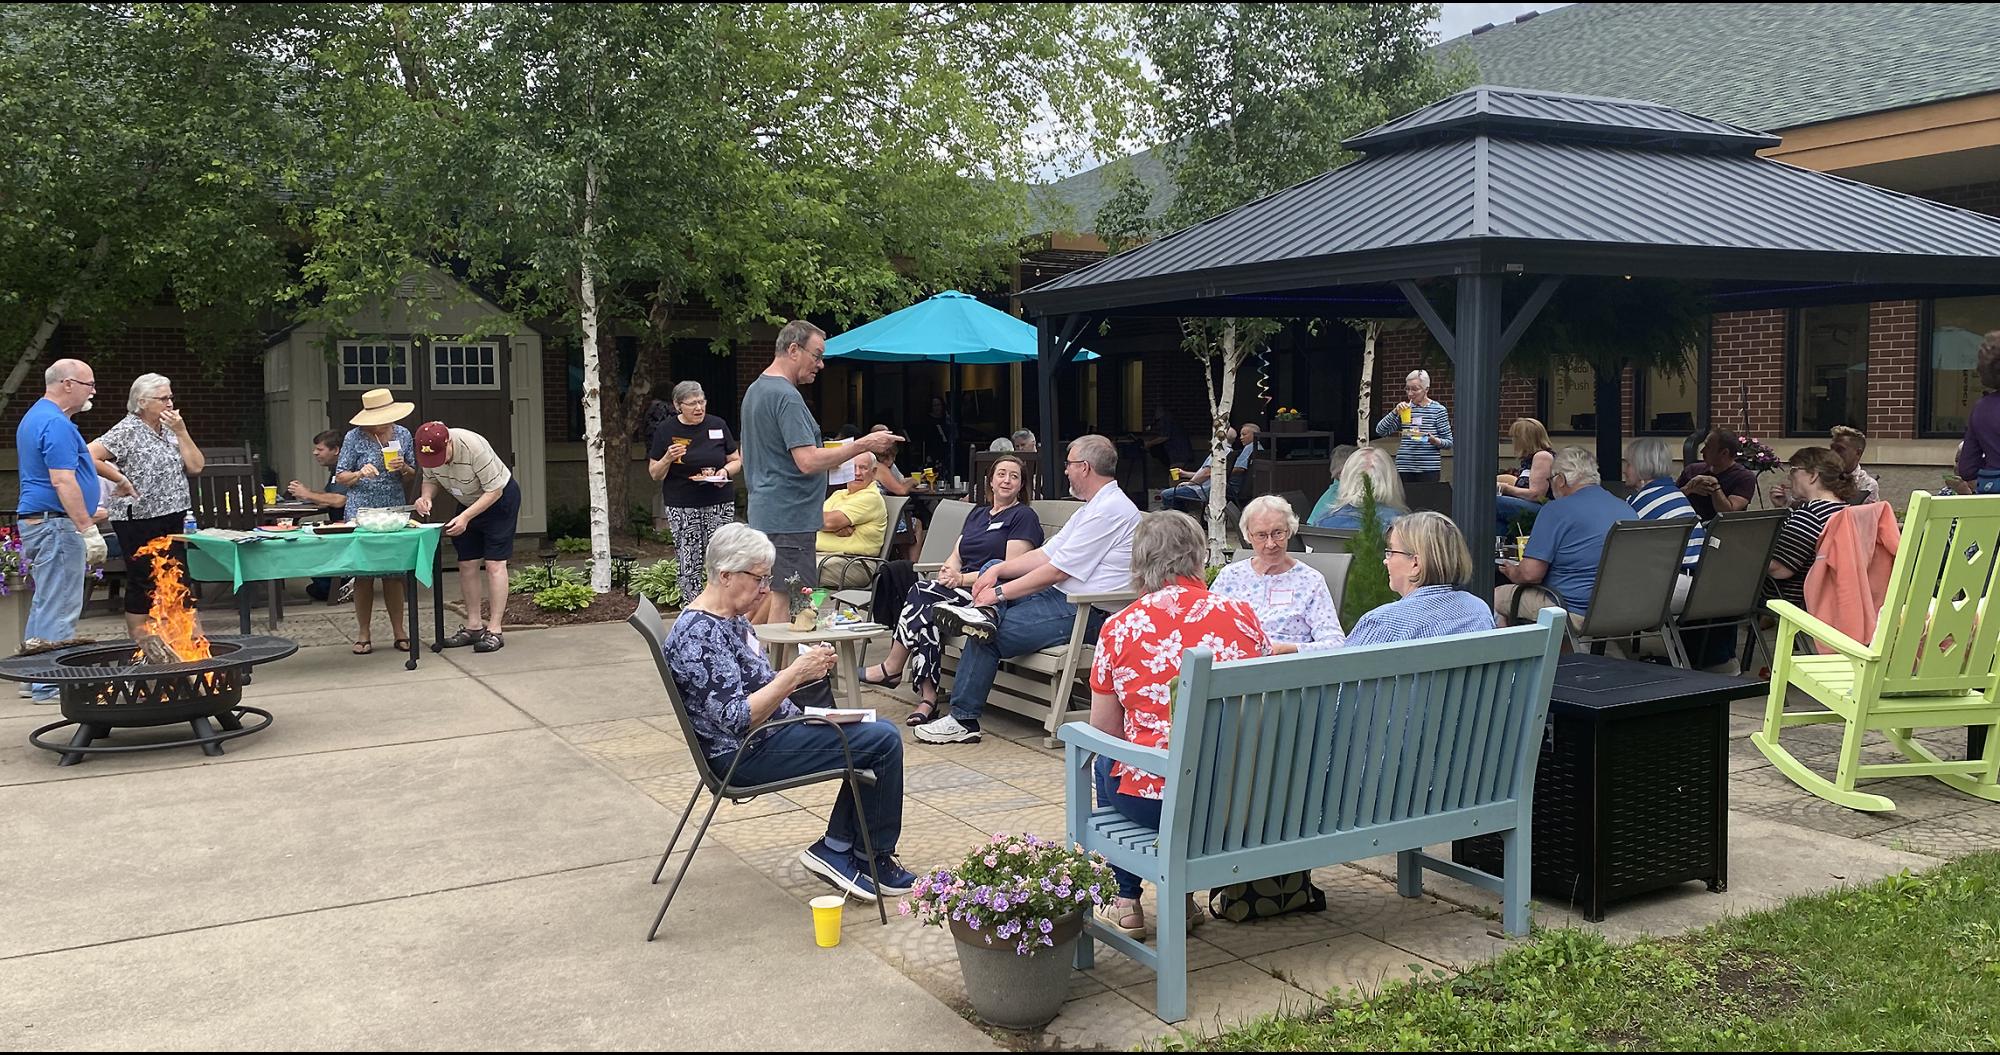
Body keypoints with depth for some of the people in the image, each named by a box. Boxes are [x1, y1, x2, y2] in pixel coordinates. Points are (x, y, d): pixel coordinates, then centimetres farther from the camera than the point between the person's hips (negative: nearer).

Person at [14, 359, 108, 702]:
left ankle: (36, 678, 22)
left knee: (45, 602, 16)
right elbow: (63, 481, -23)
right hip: (56, 523, -11)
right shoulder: (56, 424, -17)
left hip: (35, 520, 11)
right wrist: (85, 524, -22)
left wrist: (88, 514, 29)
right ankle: (50, 684, -3)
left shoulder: (36, 417, 18)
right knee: (59, 605, -6)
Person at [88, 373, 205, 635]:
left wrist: (181, 432, -3)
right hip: (139, 522, -7)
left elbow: (195, 467, 5)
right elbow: (88, 456, -16)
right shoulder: (128, 430, -9)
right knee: (143, 585, 0)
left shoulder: (170, 430, 12)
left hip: (172, 521, 7)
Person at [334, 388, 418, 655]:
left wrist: (403, 468, -8)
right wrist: (360, 474, -20)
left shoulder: (402, 434, 6)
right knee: (363, 573, 1)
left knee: (394, 573, 5)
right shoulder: (355, 437, -4)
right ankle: (365, 634, 10)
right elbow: (340, 477, 0)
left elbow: (413, 475, 14)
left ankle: (399, 632, 12)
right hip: (361, 511, -2)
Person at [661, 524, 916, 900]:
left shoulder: (730, 617, 9)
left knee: (878, 734, 13)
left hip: (773, 730, 11)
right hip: (745, 755, -11)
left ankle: (838, 848, 9)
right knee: (884, 742, -12)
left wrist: (807, 671, 1)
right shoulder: (698, 635, -22)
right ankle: (875, 855, 6)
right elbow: (737, 719, -27)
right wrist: (795, 673, -25)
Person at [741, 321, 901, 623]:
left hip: (764, 512, 10)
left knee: (776, 595, 16)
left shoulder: (755, 389, 16)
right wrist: (863, 445, -18)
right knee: (787, 600, -7)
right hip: (790, 516, -10)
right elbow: (808, 461, -24)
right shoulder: (786, 397, -17)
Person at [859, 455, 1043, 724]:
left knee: (920, 594, -25)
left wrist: (963, 578, -14)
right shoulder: (977, 514, 26)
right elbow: (956, 556, 20)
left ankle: (892, 669, -12)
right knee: (927, 613, -27)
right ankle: (927, 697, -31)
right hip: (962, 586, 7)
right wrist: (948, 571, -5)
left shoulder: (1023, 516, 1)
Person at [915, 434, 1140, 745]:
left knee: (989, 636, -13)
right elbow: (1045, 555, 14)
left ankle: (963, 720, -3)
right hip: (1062, 595, 10)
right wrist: (997, 571, 0)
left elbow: (1056, 571, -19)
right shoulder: (1094, 507, 17)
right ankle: (986, 612, -20)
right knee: (994, 566, 11)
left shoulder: (1110, 510, -17)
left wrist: (1000, 593, -14)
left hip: (1085, 612, -10)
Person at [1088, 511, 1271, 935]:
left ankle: (1125, 901, 30)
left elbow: (1103, 731, 1)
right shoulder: (1243, 614, 0)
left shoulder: (1120, 628, -7)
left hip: (1153, 800, -2)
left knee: (1106, 759, 30)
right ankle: (1182, 896, 34)